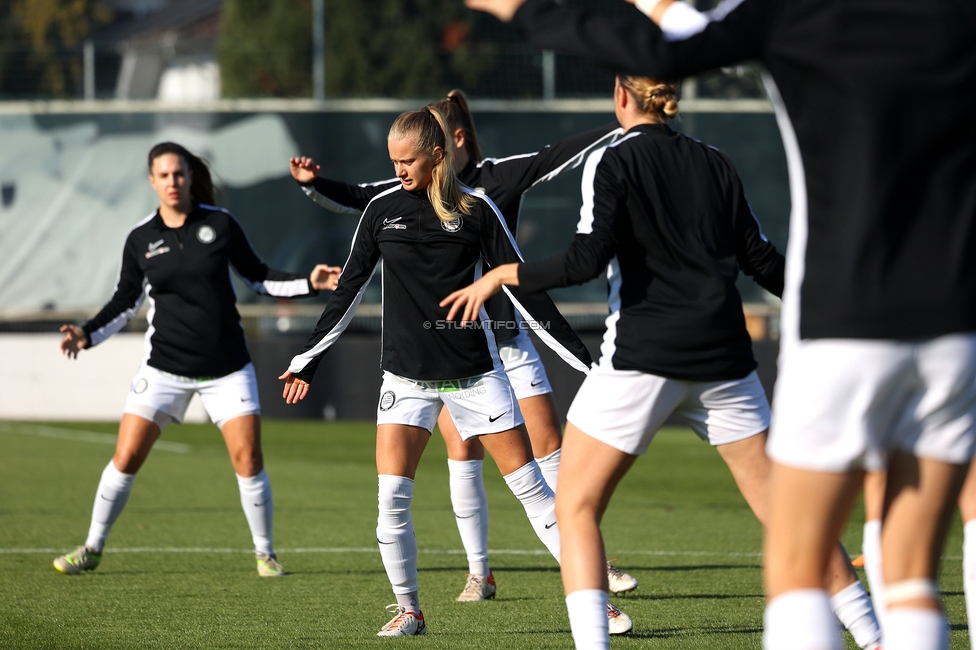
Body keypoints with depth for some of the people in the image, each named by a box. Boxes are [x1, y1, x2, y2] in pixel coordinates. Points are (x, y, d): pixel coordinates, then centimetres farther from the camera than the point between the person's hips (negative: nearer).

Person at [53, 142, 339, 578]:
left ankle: (265, 554, 9)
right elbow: (126, 301, 8)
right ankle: (92, 549, 11)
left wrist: (309, 283, -4)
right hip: (165, 366, 0)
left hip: (227, 367, 0)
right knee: (126, 457, -4)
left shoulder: (219, 224, -3)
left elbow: (257, 276, 7)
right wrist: (88, 335, -5)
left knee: (248, 459, -7)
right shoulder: (140, 240, -1)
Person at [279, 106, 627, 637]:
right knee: (391, 498, -10)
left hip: (475, 370, -2)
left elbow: (522, 288, 0)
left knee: (529, 484, -3)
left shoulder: (475, 209, -3)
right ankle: (408, 610, 6)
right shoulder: (382, 209, 3)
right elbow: (349, 289, 11)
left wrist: (582, 356, -2)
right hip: (406, 373, 2)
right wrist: (307, 360, 13)